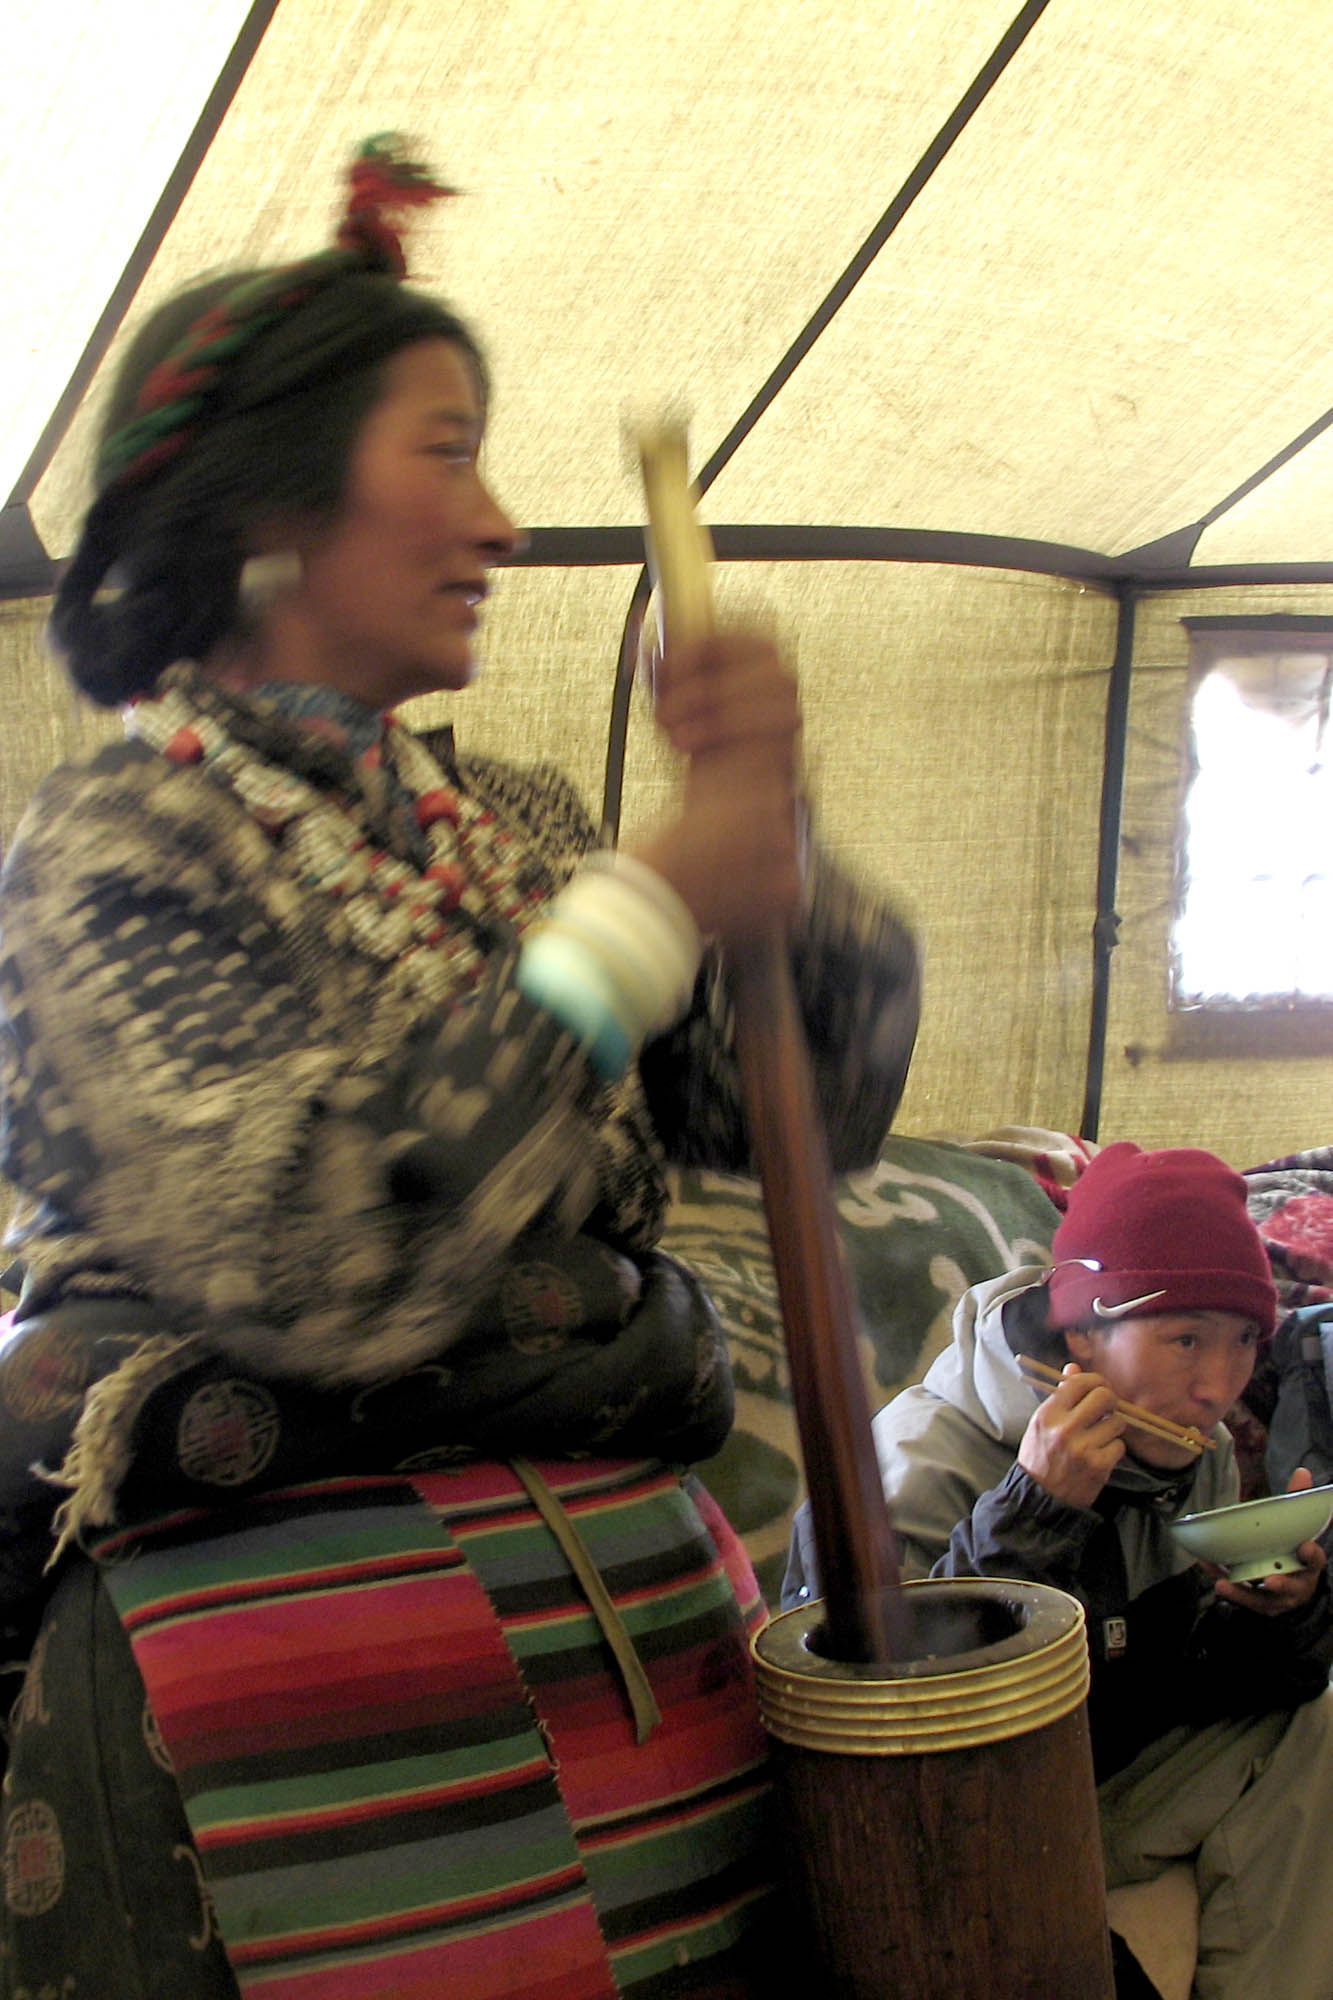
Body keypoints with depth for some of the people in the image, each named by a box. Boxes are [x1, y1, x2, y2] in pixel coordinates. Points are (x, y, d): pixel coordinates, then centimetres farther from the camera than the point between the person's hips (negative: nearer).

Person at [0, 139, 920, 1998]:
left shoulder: (519, 824, 13)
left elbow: (813, 1107, 9)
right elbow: (303, 1256, -21)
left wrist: (764, 828, -8)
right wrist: (656, 905, -17)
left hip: (636, 1606, 6)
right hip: (285, 1639, -6)